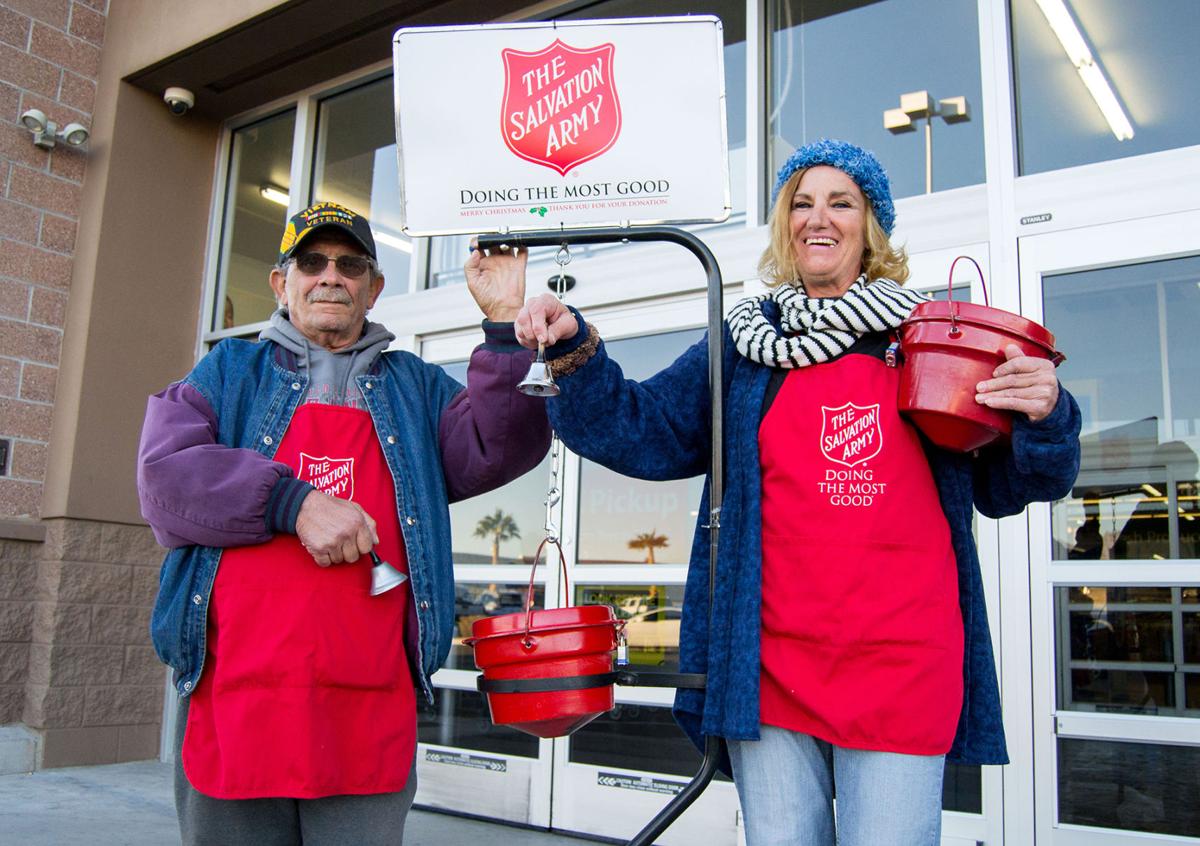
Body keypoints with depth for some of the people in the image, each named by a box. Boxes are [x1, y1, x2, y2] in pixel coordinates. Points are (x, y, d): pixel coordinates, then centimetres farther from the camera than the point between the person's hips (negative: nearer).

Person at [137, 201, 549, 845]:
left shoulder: (416, 387, 17)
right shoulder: (228, 371, 14)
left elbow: (497, 450, 1)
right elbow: (166, 479, -2)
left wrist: (504, 324, -7)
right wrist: (293, 501, -15)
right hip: (234, 697, 0)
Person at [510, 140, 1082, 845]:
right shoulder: (743, 349, 10)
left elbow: (1003, 489, 10)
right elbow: (640, 429, 5)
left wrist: (1044, 420, -10)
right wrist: (574, 351, -10)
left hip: (903, 666, 0)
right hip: (771, 661, 1)